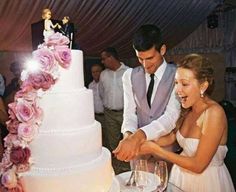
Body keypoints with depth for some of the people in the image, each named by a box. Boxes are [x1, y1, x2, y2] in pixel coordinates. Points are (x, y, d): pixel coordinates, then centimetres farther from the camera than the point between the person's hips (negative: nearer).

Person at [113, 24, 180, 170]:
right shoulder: (130, 76, 0)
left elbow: (172, 116, -21)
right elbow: (130, 112, -3)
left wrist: (139, 135, -35)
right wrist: (129, 135, -24)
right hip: (138, 149, 3)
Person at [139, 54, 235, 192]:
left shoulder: (214, 113, -27)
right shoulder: (189, 109, -4)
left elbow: (198, 165, -26)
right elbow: (171, 138, 1)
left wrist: (155, 149, -25)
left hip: (207, 180, -6)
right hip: (183, 175, 7)